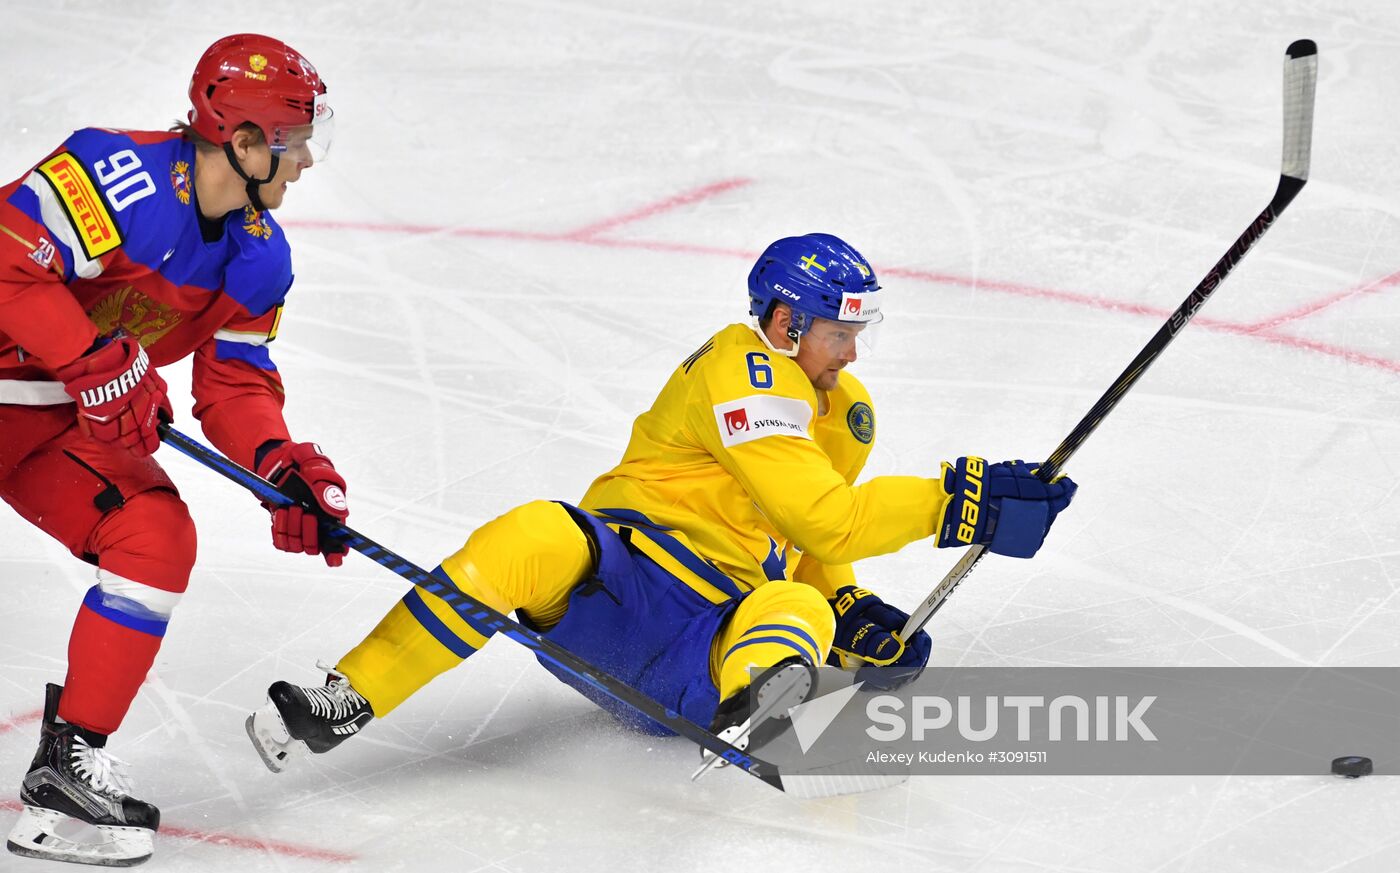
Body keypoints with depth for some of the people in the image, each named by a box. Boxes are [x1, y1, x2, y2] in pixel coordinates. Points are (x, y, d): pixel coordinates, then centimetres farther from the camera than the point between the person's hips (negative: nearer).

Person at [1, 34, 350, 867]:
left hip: (71, 420, 8)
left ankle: (71, 760, -1)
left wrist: (285, 464, -12)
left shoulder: (261, 259, 3)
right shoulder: (120, 174, -25)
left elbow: (235, 384, 6)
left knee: (157, 539, -8)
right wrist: (100, 364, -30)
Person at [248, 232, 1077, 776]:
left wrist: (850, 612, 13)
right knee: (534, 539, -37)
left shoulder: (847, 414, 21)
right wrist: (955, 499, -20)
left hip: (710, 644, 5)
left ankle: (751, 717, -65)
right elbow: (823, 518, -16)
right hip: (617, 564, -5)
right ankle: (349, 701, -34)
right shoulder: (741, 369, -7)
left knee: (801, 611, -30)